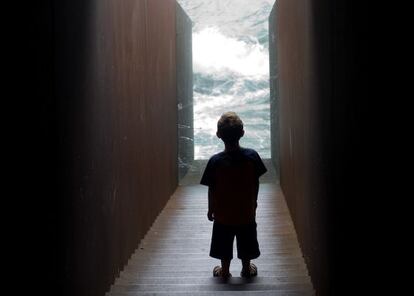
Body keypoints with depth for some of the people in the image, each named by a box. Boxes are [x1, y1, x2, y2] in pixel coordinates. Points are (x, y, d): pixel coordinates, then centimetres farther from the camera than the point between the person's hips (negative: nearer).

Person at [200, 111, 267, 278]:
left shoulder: (215, 161, -20)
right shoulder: (252, 156, -16)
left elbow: (212, 189, -12)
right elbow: (256, 183, -5)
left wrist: (211, 209, 4)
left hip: (223, 214, -1)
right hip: (247, 212, 1)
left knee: (224, 244, 19)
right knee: (246, 242, 21)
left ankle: (225, 271, 33)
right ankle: (246, 269, 35)